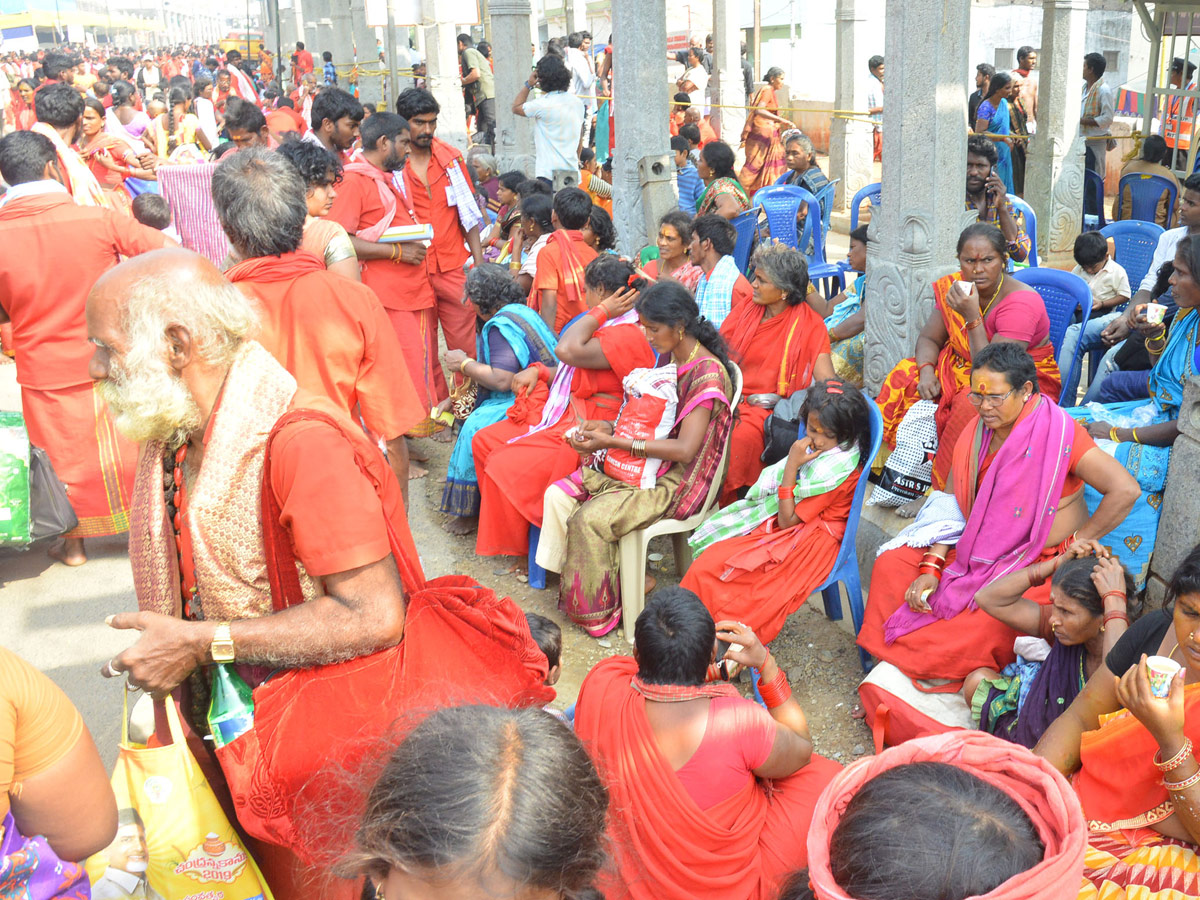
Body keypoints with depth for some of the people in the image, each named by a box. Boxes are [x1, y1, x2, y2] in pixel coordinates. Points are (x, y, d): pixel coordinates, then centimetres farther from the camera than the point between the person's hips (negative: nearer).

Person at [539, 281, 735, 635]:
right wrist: (609, 427, -2)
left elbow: (684, 448, -25)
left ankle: (598, 612, -5)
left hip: (679, 482, -9)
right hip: (647, 465, 9)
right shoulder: (667, 358, 8)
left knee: (589, 519, -24)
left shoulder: (707, 373, -19)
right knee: (558, 496, -7)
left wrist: (614, 442, -25)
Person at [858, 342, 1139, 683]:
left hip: (1043, 562, -6)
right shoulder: (975, 432, 3)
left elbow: (1125, 490, -22)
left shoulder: (1058, 433, -18)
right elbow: (952, 506, 4)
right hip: (976, 551, 7)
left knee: (987, 623, -31)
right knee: (891, 564, -6)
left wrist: (1078, 542, -14)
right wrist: (931, 567, -7)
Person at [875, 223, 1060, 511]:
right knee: (905, 378, -13)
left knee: (971, 405, -37)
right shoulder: (954, 287, -5)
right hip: (962, 366, 7)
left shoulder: (1020, 302, -25)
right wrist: (927, 372, -18)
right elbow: (929, 339, 3)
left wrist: (972, 317, -35)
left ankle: (943, 493, -22)